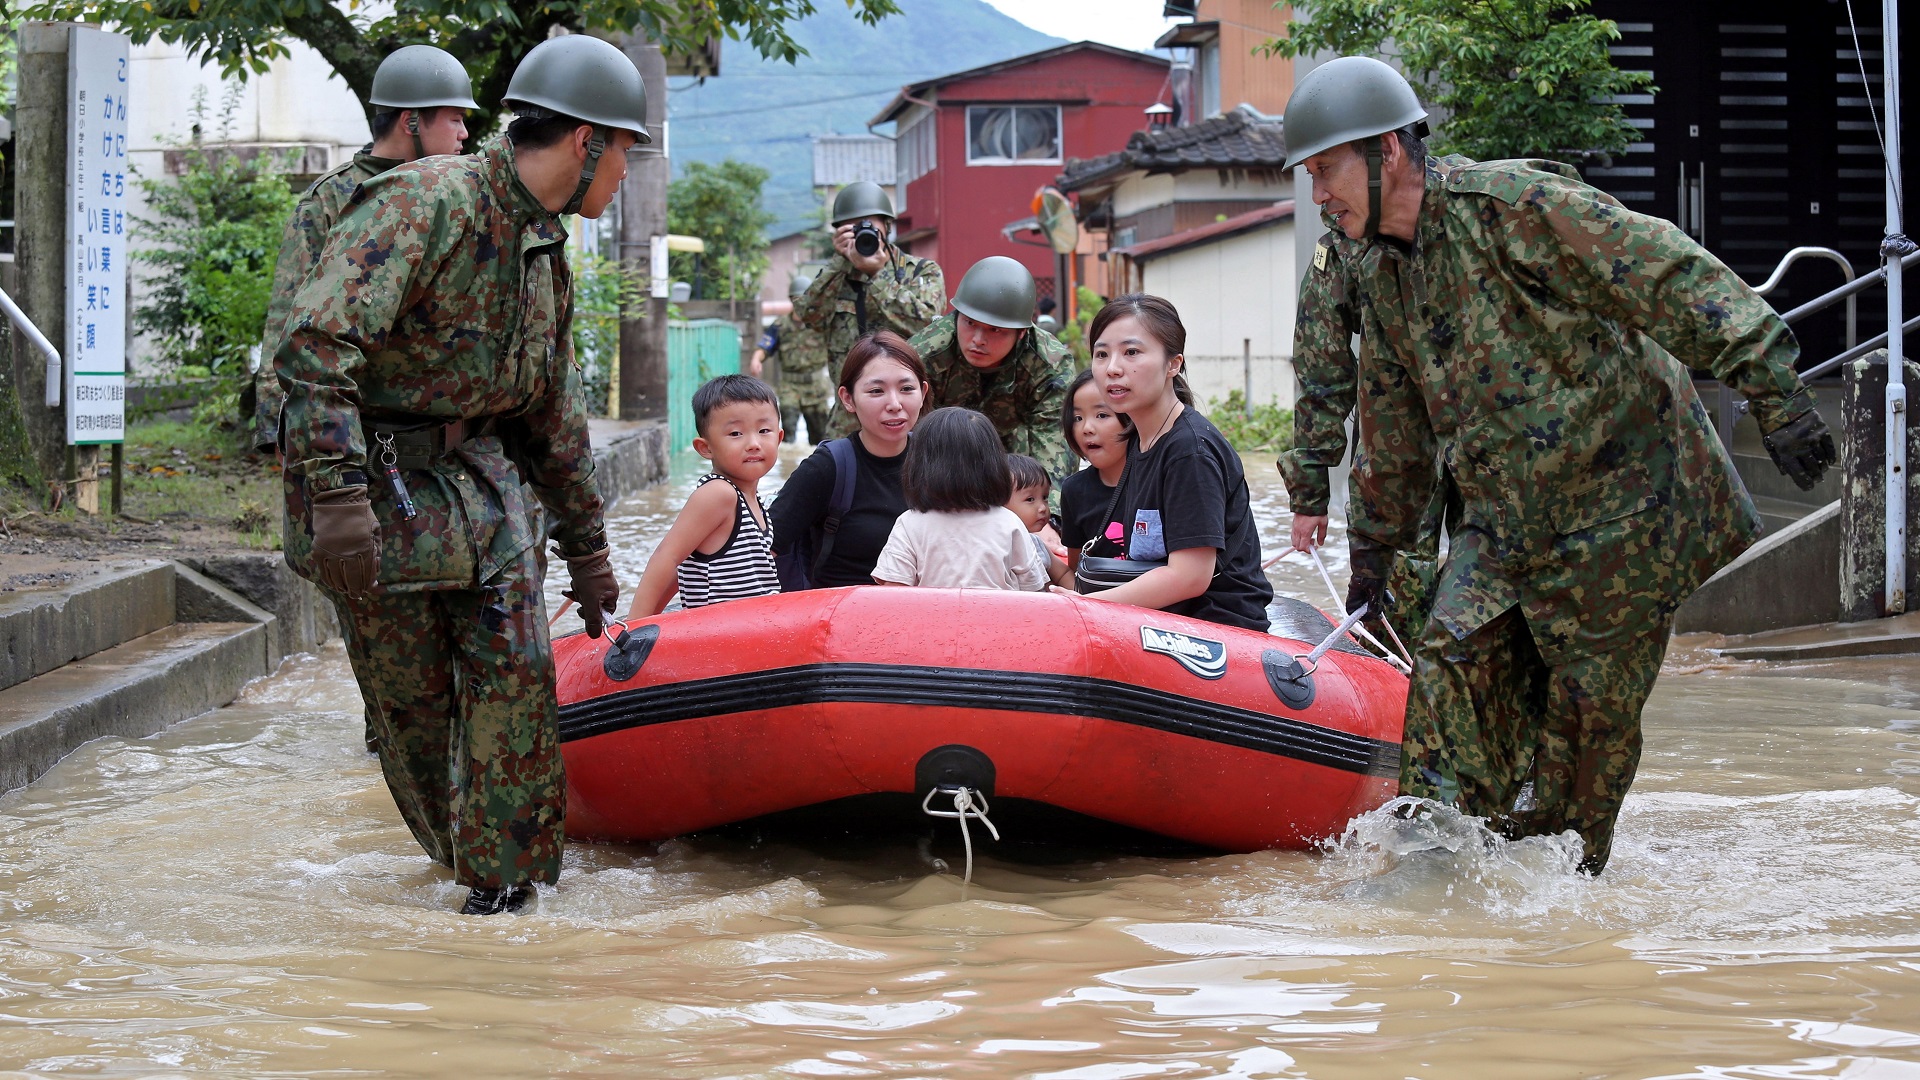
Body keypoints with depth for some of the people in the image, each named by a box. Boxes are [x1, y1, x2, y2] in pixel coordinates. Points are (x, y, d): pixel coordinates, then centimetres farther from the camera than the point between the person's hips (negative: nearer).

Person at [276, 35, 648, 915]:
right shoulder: (426, 202, -18)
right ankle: (458, 853, 21)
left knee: (516, 671, -5)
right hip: (374, 478, -7)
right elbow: (316, 345, -27)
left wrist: (587, 545, 25)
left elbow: (554, 412, 23)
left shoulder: (547, 253, 11)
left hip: (481, 476, 7)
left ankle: (504, 873, 5)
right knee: (409, 692, 2)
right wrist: (336, 495, -35)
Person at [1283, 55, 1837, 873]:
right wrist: (1373, 546, 28)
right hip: (1505, 519, 7)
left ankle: (1564, 868, 17)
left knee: (1589, 703, 1)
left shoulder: (1508, 203, -18)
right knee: (1455, 659, -8)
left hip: (1621, 506, -7)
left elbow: (1672, 278, -23)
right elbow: (1393, 430, 22)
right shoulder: (1380, 277, 8)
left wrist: (1771, 391, -29)